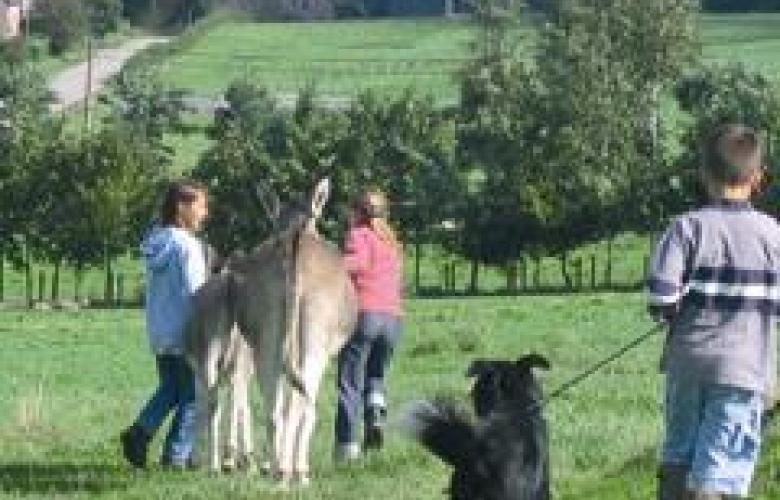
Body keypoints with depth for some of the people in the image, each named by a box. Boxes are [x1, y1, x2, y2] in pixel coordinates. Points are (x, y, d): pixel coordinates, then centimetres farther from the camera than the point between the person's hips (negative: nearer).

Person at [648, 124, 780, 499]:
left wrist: (679, 316, 7)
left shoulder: (688, 227, -5)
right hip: (741, 369, -2)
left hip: (687, 360, 2)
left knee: (676, 458, 19)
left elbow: (660, 298, -14)